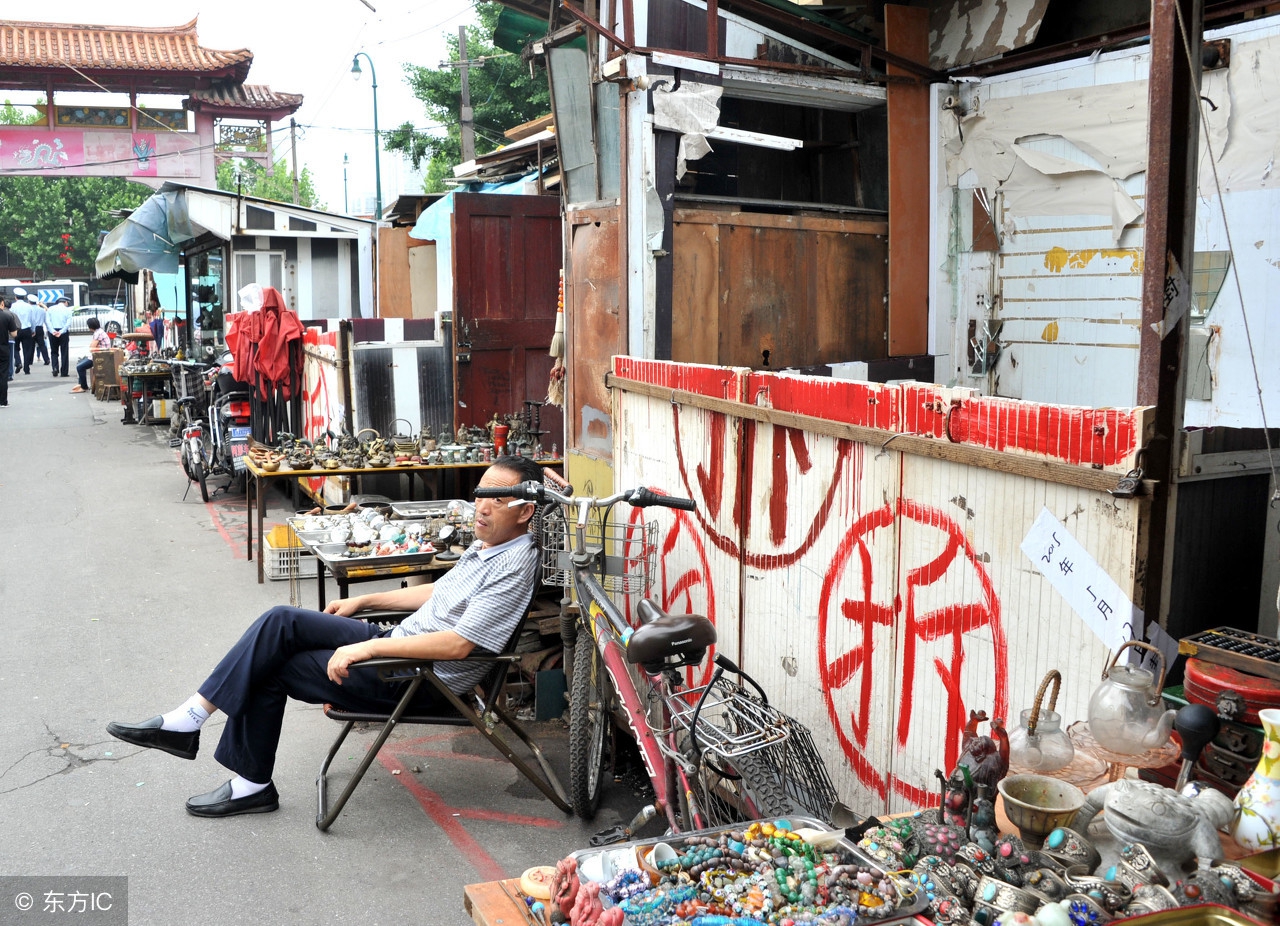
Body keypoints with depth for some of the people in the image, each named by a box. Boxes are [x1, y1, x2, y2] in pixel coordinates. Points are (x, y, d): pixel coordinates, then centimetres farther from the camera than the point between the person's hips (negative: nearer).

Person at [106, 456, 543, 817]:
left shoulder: (514, 566, -21)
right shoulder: (487, 544, 10)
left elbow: (458, 644, -27)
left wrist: (368, 647, -24)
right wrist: (364, 601, 20)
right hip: (400, 643, 9)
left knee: (269, 669, -5)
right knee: (281, 621, -6)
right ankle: (189, 718, -1)